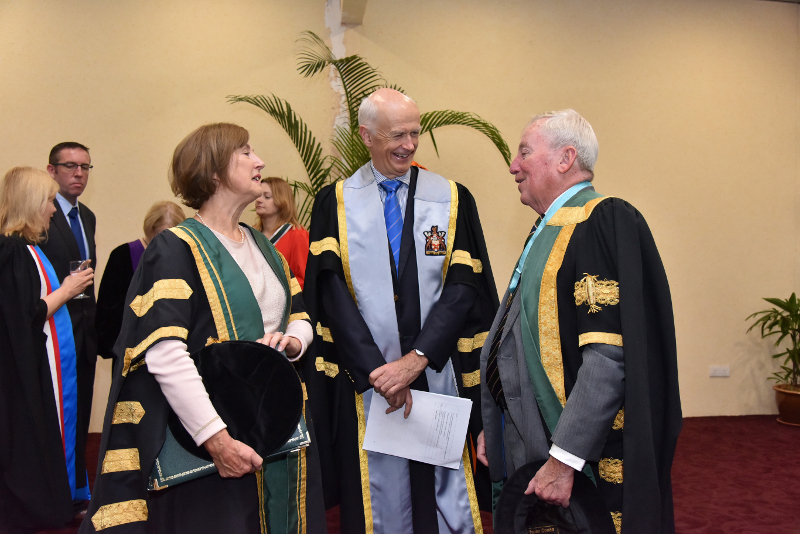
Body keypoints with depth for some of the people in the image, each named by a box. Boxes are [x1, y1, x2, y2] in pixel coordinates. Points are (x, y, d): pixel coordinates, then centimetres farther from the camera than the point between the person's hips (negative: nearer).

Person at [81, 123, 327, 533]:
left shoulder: (263, 246, 14)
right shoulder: (176, 249, -10)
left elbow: (299, 316, 18)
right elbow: (163, 353, -20)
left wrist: (292, 341, -6)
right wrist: (215, 438, -26)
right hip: (213, 441, -7)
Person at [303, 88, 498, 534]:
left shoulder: (453, 199, 5)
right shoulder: (335, 203, 4)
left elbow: (464, 286, -4)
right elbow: (331, 291, -5)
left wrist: (416, 359, -14)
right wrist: (376, 371, -14)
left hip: (438, 376, 1)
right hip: (363, 381, 0)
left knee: (447, 496, 4)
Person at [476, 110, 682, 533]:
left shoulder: (604, 222, -17)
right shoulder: (549, 230, 13)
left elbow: (609, 356, -25)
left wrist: (564, 460, -26)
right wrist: (492, 427, 16)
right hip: (527, 447, 9)